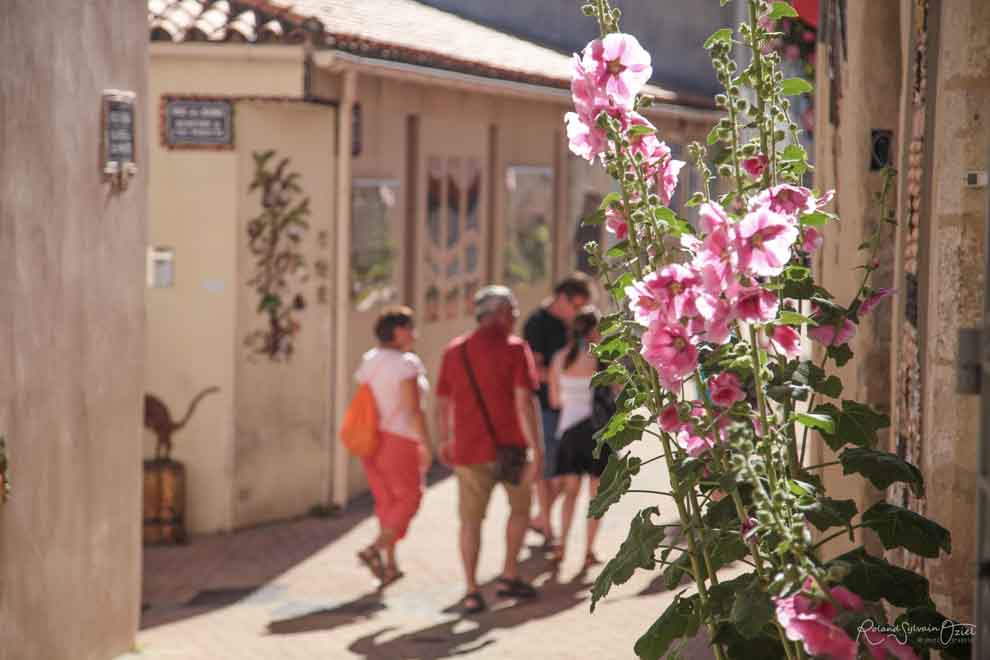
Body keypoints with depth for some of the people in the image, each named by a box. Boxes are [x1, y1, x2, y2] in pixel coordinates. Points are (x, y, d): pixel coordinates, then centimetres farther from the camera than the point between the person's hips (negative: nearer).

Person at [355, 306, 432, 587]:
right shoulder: (406, 363, -14)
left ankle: (390, 564, 16)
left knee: (386, 501, 15)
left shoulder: (369, 360, 9)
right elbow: (414, 409, -18)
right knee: (409, 498, 6)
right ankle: (375, 549, -8)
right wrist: (426, 445, -14)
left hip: (371, 438, 7)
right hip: (398, 440, -7)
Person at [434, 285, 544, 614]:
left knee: (471, 519, 7)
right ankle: (509, 576, 18)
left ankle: (472, 591, 2)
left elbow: (443, 403, 11)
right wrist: (536, 450, -15)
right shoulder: (515, 348, -7)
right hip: (510, 445, -3)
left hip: (469, 448, 3)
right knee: (520, 506, 19)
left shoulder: (454, 351, 7)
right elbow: (524, 401, -15)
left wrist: (443, 441, 25)